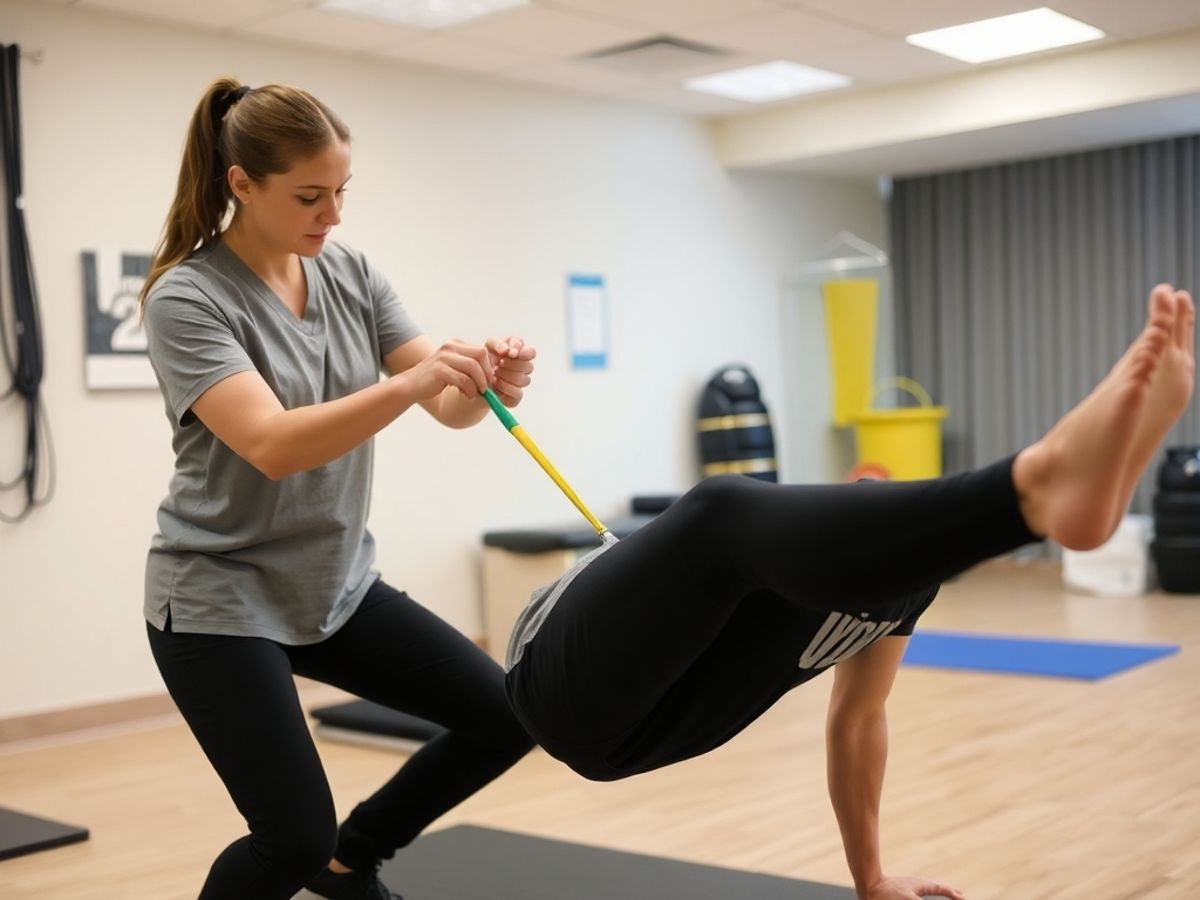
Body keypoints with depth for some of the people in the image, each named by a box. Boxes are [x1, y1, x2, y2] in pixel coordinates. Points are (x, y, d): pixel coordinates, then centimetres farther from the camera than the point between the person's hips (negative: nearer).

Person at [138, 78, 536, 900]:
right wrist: (411, 380, -42)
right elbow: (272, 445, -30)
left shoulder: (352, 276, 1)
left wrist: (488, 382, -28)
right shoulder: (188, 299, -16)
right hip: (219, 600, -6)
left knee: (507, 717, 0)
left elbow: (451, 408, -4)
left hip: (338, 586, 6)